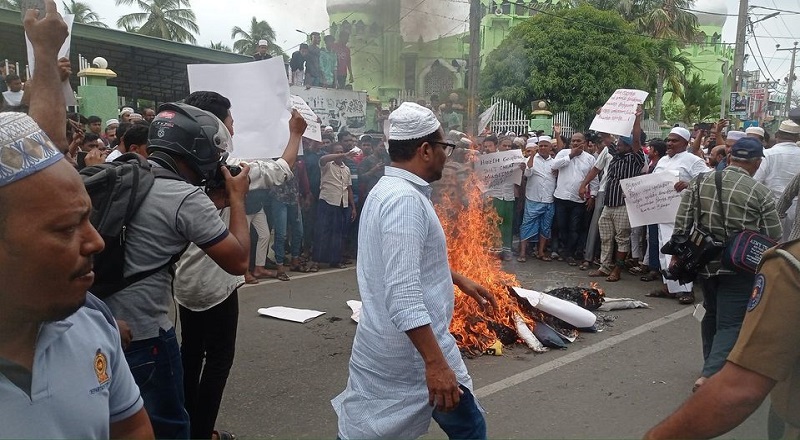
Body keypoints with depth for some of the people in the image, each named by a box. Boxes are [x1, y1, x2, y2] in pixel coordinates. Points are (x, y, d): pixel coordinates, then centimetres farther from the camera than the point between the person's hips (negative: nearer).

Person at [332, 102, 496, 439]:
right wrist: (436, 363, -30)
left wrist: (459, 279, 25)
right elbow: (403, 296, -30)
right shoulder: (405, 200, -23)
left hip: (380, 346, 9)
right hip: (414, 348, -9)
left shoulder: (387, 190, 9)